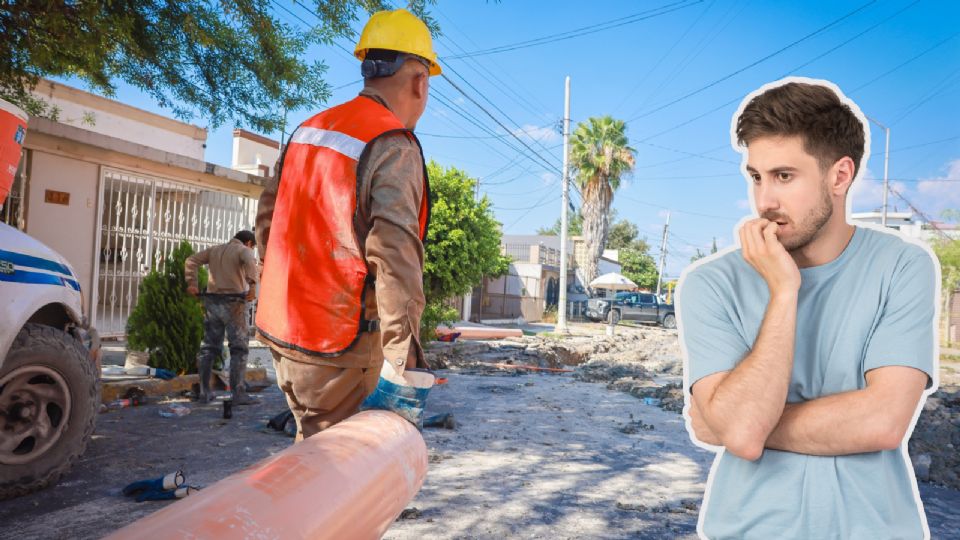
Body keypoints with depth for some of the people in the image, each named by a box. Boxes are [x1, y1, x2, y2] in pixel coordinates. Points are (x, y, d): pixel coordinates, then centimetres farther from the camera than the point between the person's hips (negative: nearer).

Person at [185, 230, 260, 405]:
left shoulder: (215, 250, 20)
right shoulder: (244, 250, 1)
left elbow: (191, 261, 13)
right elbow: (251, 262, -22)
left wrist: (191, 282, 7)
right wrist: (252, 285, -25)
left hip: (212, 301, 6)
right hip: (233, 302, -6)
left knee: (209, 346, 13)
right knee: (239, 348, 0)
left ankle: (204, 392, 16)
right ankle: (238, 393, -4)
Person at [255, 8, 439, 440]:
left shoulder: (308, 130, 9)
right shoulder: (395, 148, -15)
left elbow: (268, 216, 15)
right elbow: (394, 258, -25)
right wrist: (405, 358, -22)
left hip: (283, 329, 8)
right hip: (341, 347, -7)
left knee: (313, 439, 22)